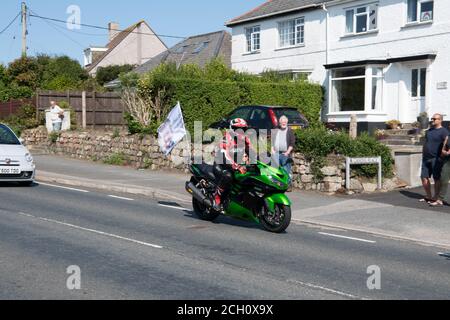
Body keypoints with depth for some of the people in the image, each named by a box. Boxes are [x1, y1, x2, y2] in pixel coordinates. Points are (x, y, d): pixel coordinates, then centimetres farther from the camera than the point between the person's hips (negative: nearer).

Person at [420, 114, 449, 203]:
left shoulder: (444, 131, -7)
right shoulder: (429, 131, 17)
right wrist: (423, 155, 19)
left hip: (436, 159, -7)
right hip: (426, 158, 7)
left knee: (437, 178, 0)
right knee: (424, 177, 7)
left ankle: (435, 198, 7)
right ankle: (428, 197, 19)